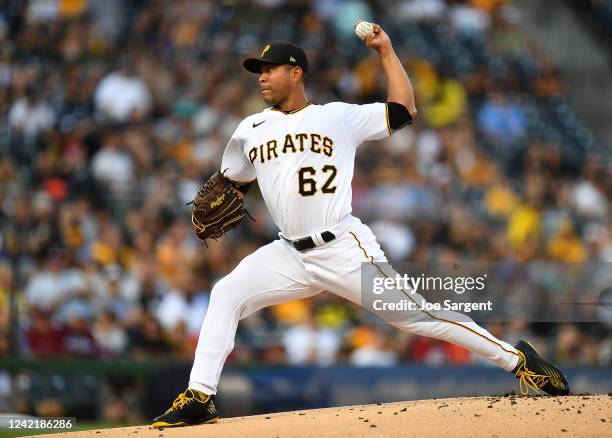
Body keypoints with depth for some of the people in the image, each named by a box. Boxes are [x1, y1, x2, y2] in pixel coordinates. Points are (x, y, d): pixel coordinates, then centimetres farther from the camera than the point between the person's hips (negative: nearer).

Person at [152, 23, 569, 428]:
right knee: (226, 294, -12)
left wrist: (386, 50, 1)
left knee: (414, 314, -9)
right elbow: (232, 182, 26)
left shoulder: (339, 117, 3)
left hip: (344, 250, -4)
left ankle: (517, 359, -1)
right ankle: (199, 398, -10)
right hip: (290, 255, 4)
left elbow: (404, 110, 2)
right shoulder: (251, 130, 14)